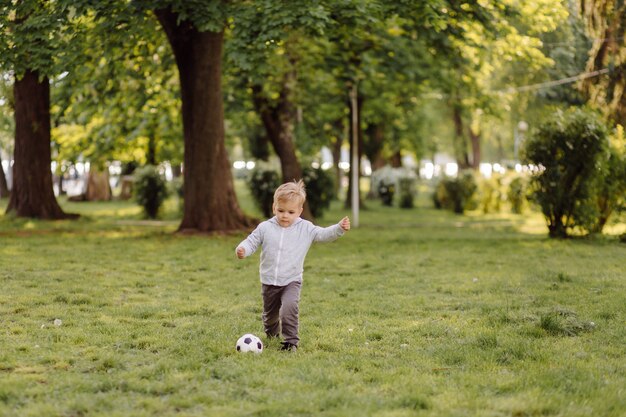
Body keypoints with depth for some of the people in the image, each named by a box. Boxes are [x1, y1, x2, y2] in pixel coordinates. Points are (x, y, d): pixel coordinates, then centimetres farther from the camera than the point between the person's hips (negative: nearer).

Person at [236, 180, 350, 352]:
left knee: (289, 307, -29)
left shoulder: (306, 229, -3)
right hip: (269, 282, 2)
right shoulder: (265, 228, -3)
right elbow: (252, 241, -1)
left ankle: (291, 341, -20)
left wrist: (339, 228, -21)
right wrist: (243, 249, -22)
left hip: (292, 281, -2)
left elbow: (324, 234, -4)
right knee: (270, 314, 19)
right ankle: (272, 333, 51)